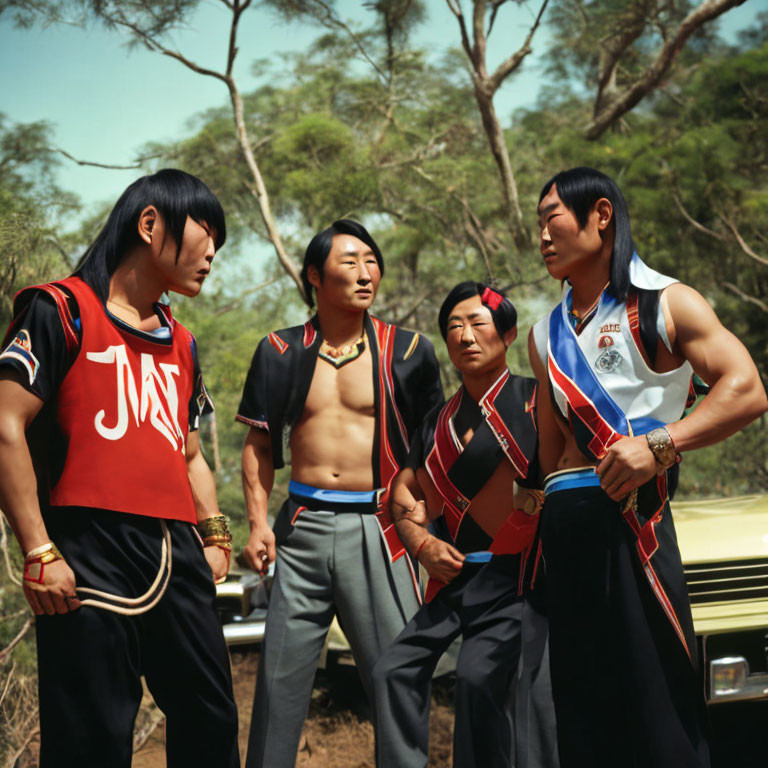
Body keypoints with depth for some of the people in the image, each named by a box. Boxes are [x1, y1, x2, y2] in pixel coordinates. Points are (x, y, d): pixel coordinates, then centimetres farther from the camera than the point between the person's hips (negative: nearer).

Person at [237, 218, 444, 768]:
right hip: (303, 524, 2)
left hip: (377, 529, -1)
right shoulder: (282, 352, 7)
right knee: (281, 674, 4)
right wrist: (258, 522, 2)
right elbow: (260, 444, 12)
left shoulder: (406, 352, 3)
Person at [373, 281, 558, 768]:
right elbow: (405, 491, 20)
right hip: (453, 577, 7)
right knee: (395, 671, -4)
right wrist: (421, 543, 3)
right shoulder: (441, 421, 15)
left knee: (480, 677, -24)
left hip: (513, 574, -6)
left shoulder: (532, 400, -3)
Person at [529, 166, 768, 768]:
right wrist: (553, 505, 12)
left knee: (655, 691, -7)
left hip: (629, 513, -6)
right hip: (564, 524, 6)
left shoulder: (664, 304, 1)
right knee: (581, 703, 9)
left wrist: (658, 445, -20)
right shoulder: (546, 335, 19)